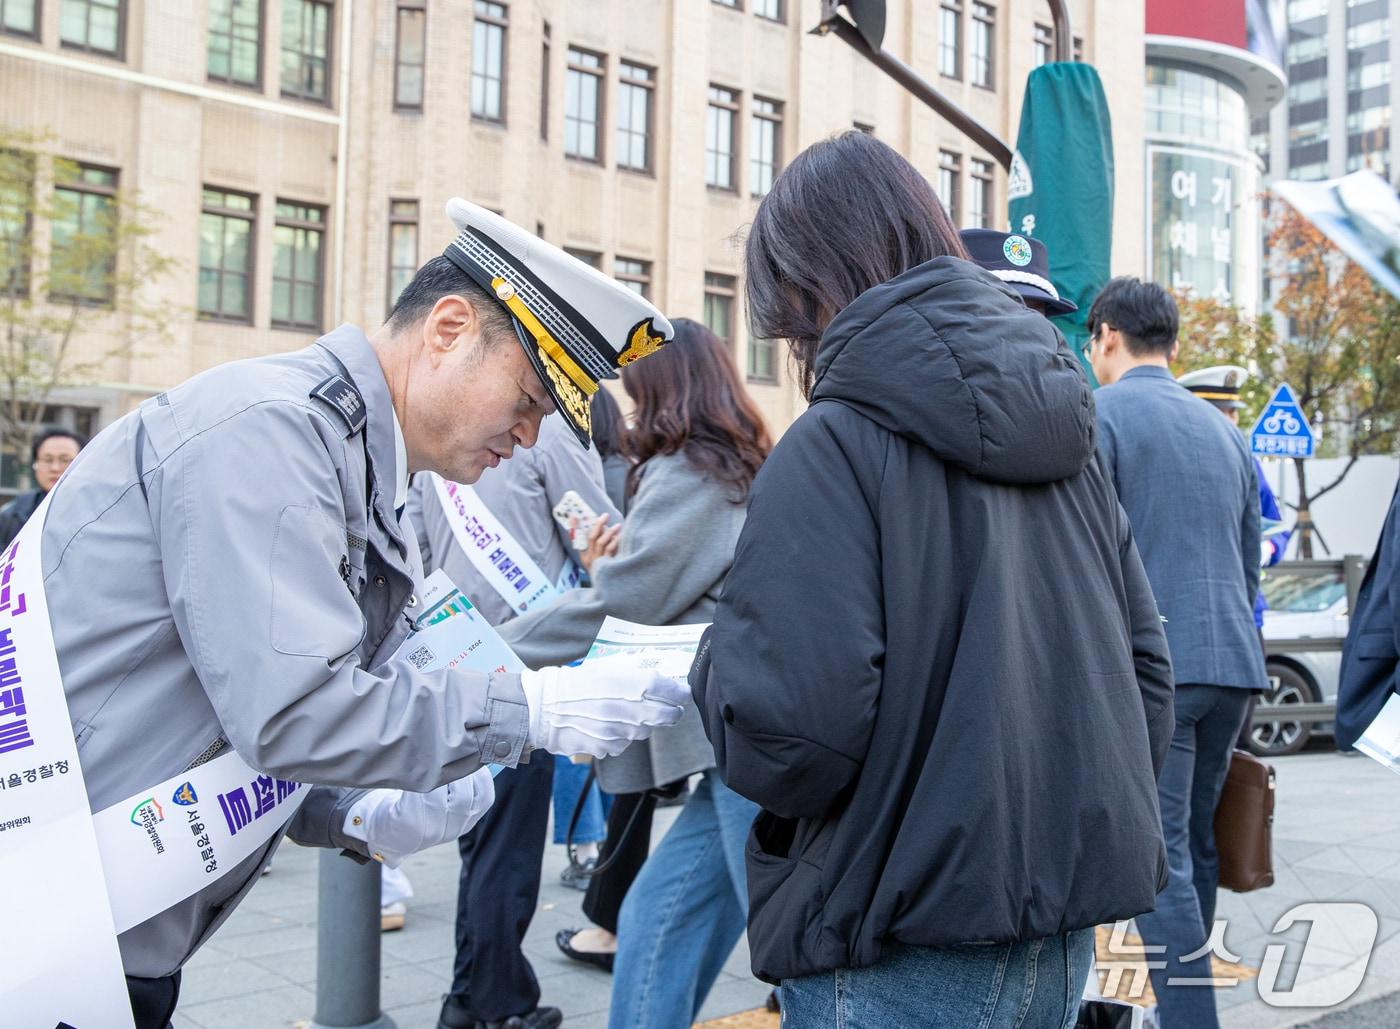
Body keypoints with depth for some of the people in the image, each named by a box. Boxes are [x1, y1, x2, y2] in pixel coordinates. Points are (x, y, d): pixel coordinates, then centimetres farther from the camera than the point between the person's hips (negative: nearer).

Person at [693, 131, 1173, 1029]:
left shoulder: (836, 446, -17)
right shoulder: (1068, 437, 6)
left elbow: (790, 736, -25)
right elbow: (1145, 669, 10)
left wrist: (719, 658, -5)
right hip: (1066, 934, 7)